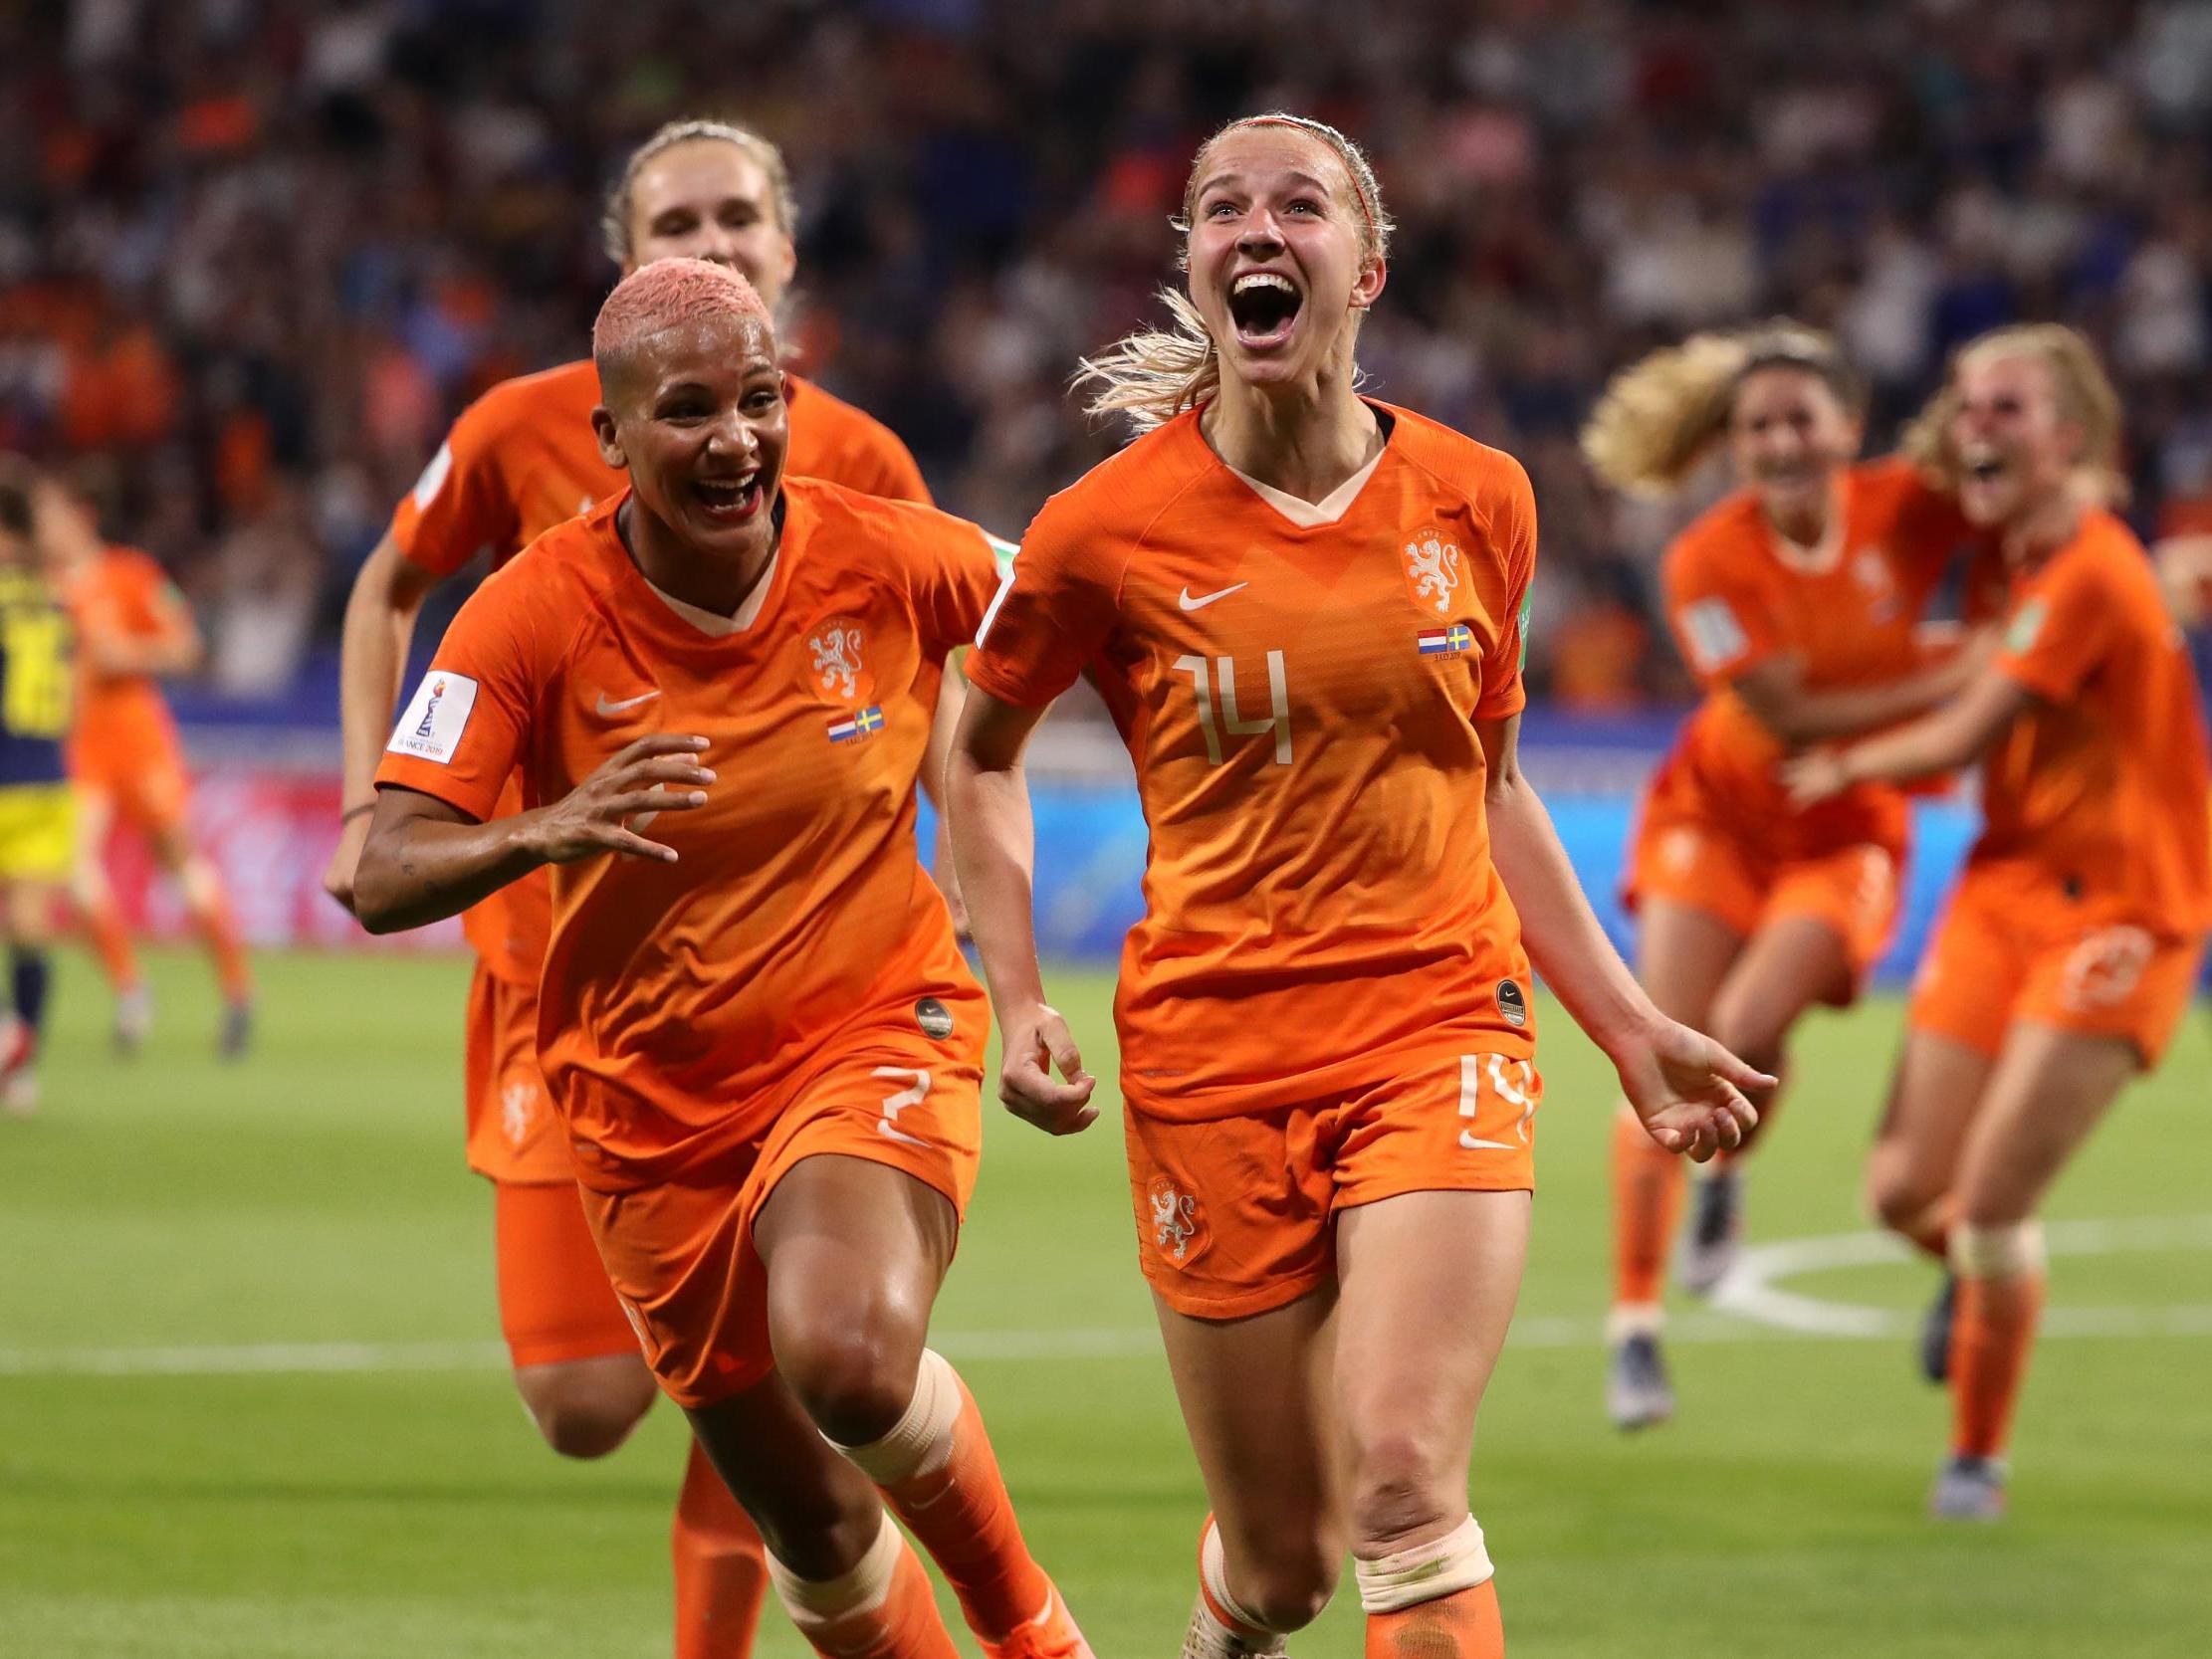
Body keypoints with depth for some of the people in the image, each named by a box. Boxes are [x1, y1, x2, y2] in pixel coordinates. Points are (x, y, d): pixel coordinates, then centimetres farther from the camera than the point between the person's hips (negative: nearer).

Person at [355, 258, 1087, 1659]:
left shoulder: (892, 560, -12)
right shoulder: (533, 619, -14)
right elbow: (385, 880, -21)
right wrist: (547, 831, -39)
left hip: (879, 1035, -2)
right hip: (655, 1108, 2)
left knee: (850, 1360, -31)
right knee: (812, 1523, 8)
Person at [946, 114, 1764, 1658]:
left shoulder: (1476, 501, 3)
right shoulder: (1111, 528, -4)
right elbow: (980, 751, 13)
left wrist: (1631, 1028, 16)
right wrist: (1018, 1004, 3)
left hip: (1441, 1026, 1)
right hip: (1212, 1053, -1)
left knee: (1402, 1485, -21)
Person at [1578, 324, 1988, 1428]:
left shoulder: (1908, 509, -17)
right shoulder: (1707, 565, -21)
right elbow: (1787, 717, -23)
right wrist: (1947, 677, -26)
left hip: (1846, 830, 0)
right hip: (1716, 815, 0)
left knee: (1748, 1030, -22)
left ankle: (1727, 1175, 13)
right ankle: (1634, 1323, -1)